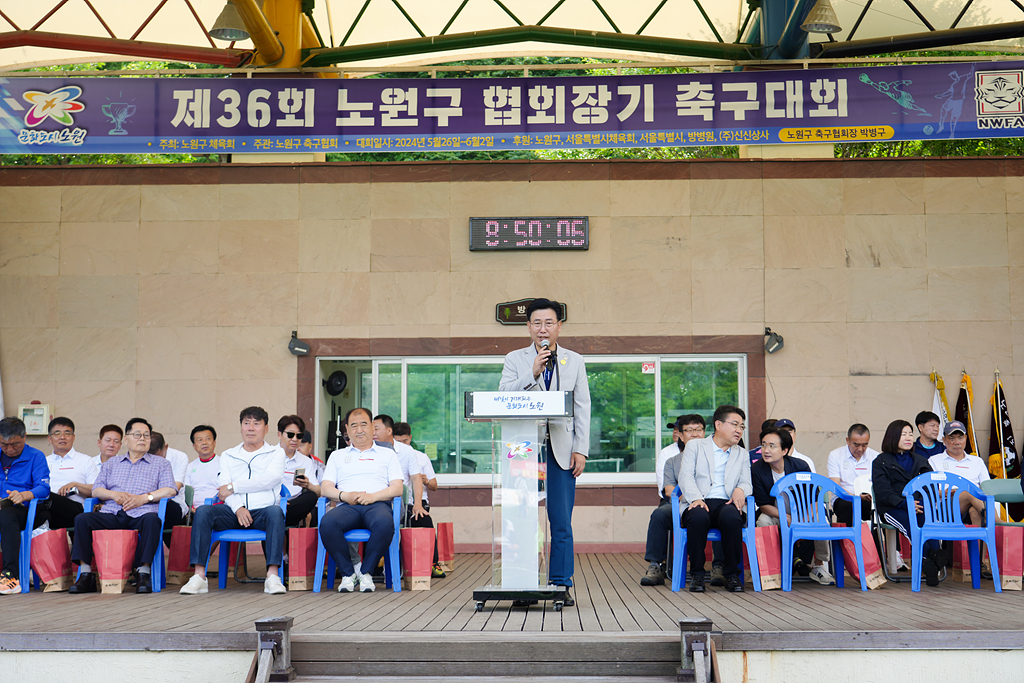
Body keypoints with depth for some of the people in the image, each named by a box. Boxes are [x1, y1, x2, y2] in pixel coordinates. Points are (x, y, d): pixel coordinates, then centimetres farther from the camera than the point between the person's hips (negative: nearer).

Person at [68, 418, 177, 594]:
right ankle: (86, 575, -22)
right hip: (111, 514, 3)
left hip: (140, 514, -3)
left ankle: (144, 573, -34)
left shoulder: (160, 463, 19)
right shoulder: (112, 462, 28)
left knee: (152, 519, -38)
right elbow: (96, 490, 17)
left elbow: (170, 490, 3)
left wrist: (145, 497, -12)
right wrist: (114, 495, -4)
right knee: (82, 519, -25)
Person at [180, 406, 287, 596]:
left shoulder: (276, 453, 16)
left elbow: (271, 479, -4)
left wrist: (234, 487, -5)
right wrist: (238, 508, -14)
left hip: (262, 511, -2)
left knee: (275, 512, -37)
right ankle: (199, 576, -30)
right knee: (203, 512, -26)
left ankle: (272, 576, -41)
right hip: (234, 512, 2)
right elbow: (223, 486, 6)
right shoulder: (228, 456, 23)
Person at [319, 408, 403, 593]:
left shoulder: (387, 454, 22)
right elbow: (325, 488, 15)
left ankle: (367, 572, -21)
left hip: (377, 504, -1)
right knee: (327, 522, -35)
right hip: (347, 507, 1)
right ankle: (348, 573, -19)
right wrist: (344, 495, -7)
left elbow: (397, 488, 9)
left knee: (385, 523, -39)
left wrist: (373, 496, -9)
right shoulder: (337, 455, 27)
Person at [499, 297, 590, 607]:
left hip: (561, 451, 1)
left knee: (561, 522, -1)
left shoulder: (574, 361, 13)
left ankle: (561, 584, 6)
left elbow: (582, 408, 9)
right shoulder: (515, 360, 10)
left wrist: (580, 450, 1)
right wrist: (533, 373, -14)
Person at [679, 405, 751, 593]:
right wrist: (696, 498, -16)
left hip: (726, 503, 2)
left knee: (731, 518, -36)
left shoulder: (742, 454, 26)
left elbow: (746, 483, 15)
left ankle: (732, 574, -20)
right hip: (700, 502, -2)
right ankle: (697, 574, -20)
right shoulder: (695, 446, 17)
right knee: (698, 518, -38)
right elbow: (686, 476, 4)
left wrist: (740, 490, -11)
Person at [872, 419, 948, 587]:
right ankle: (931, 556, -46)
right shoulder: (881, 462, 13)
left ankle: (930, 562, -47)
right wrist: (904, 503, -19)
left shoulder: (920, 461, 27)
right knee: (909, 521, -37)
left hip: (920, 505, 3)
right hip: (892, 508, -3)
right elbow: (882, 491, -3)